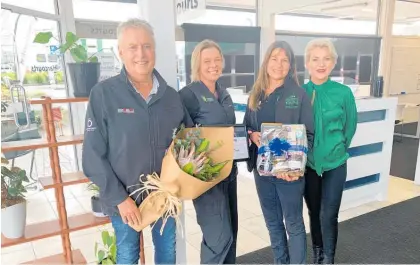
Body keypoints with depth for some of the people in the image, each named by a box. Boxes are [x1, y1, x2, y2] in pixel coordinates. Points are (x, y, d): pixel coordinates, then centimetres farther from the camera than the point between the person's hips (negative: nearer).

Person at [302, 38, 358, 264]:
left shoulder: (344, 92, -9)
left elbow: (350, 127, 2)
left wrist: (336, 150, 5)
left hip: (334, 165, -1)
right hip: (308, 164, 2)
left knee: (328, 216, 1)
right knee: (314, 212, 16)